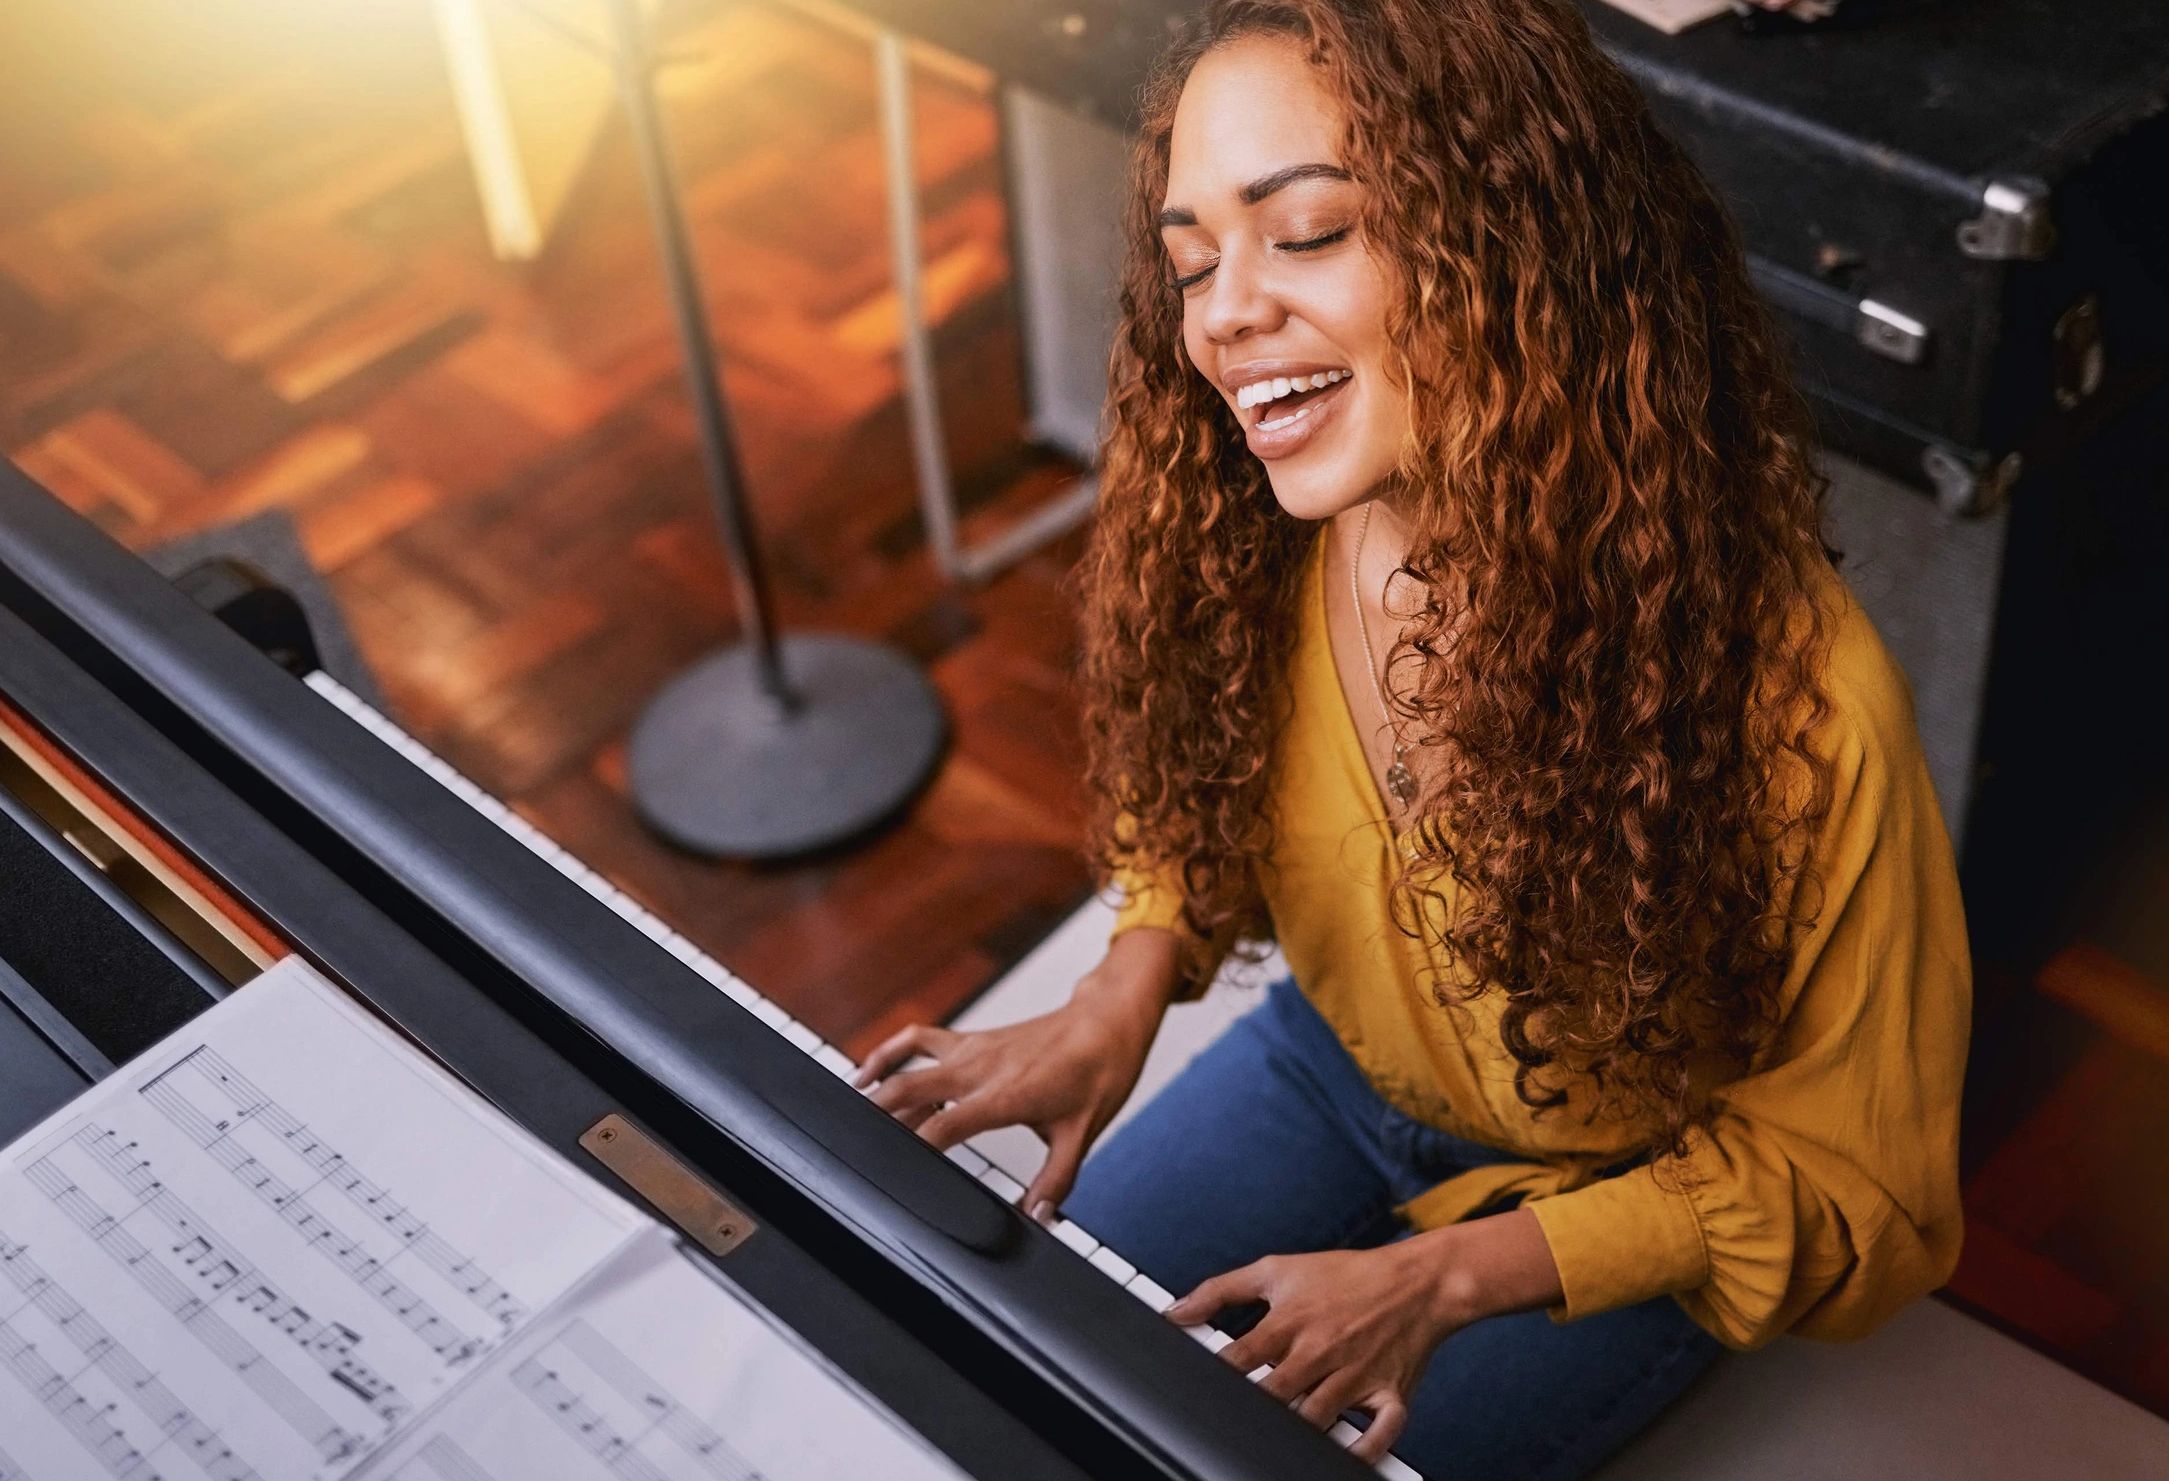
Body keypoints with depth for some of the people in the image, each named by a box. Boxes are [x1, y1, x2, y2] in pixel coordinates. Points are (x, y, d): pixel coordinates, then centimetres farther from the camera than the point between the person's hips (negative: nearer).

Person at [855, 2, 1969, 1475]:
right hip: (1338, 1062, 4)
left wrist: (1445, 1280, -24)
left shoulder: (1798, 698, -34)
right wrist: (1131, 985, -17)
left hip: (1617, 1195, -4)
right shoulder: (1246, 537, -19)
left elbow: (1843, 1173, -18)